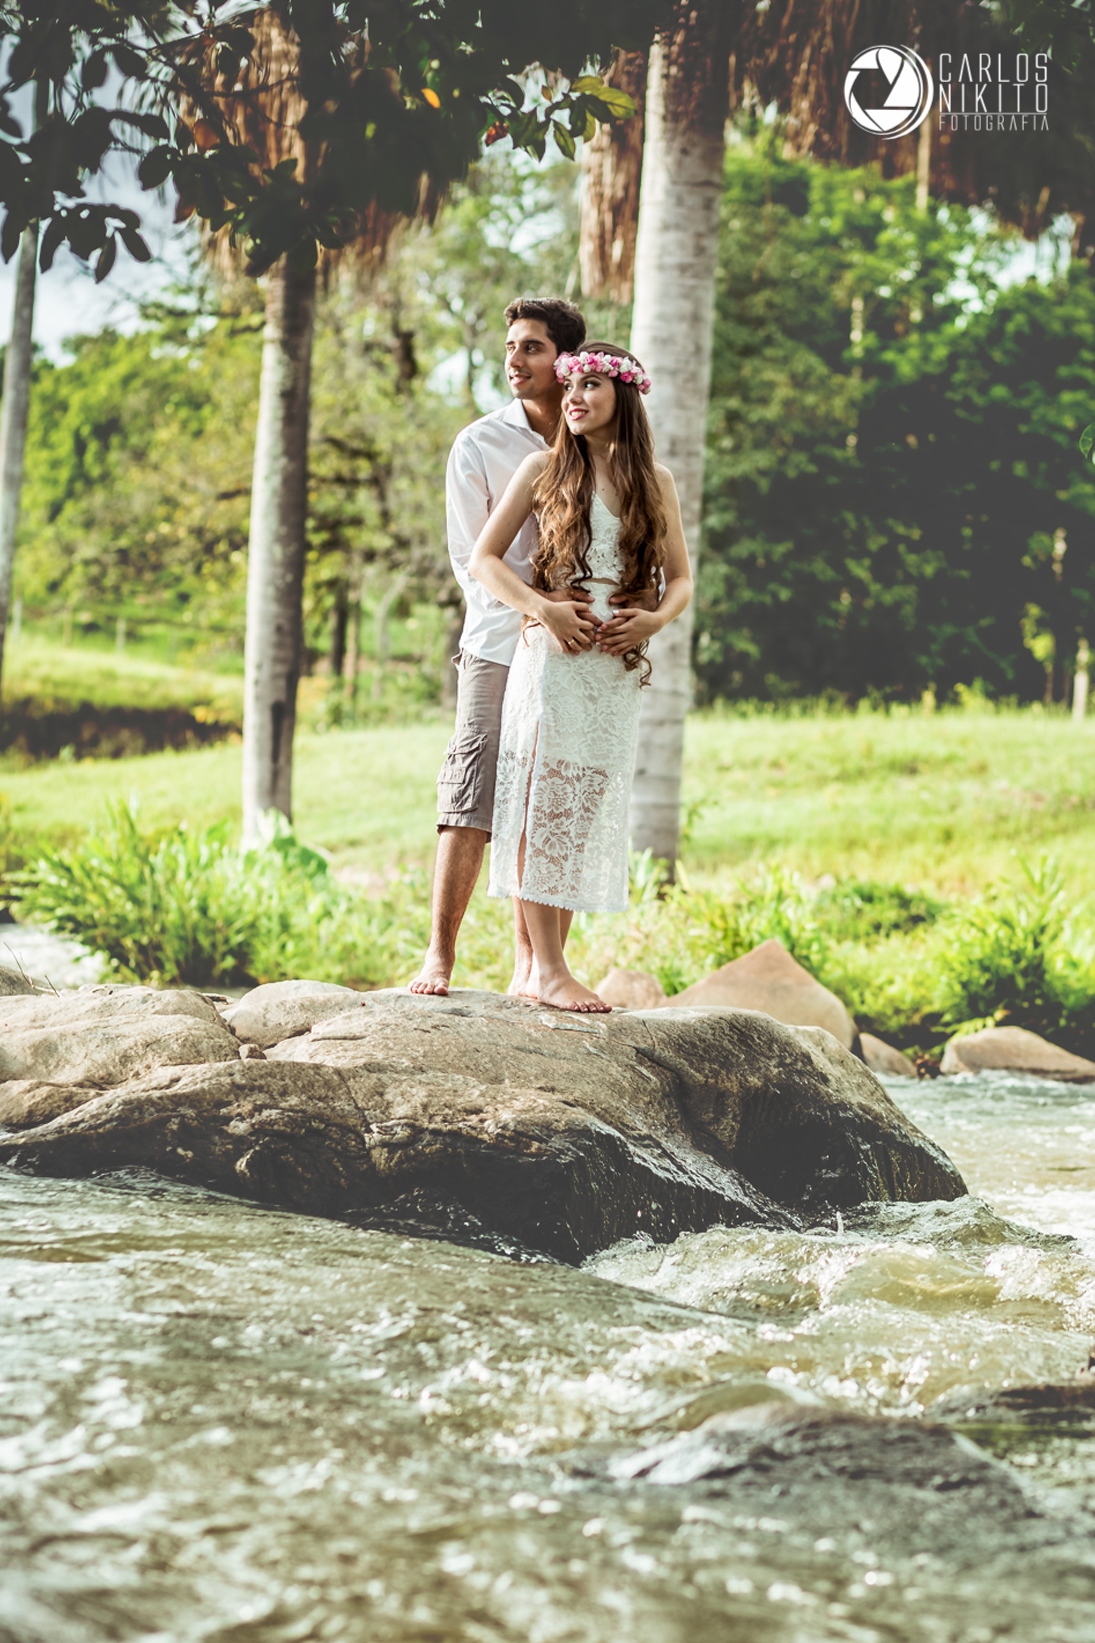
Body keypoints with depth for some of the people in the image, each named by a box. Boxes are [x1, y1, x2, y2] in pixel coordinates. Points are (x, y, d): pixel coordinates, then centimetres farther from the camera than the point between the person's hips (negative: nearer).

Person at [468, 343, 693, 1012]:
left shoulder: (655, 480, 11)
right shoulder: (546, 468, 4)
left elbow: (681, 579, 15)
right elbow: (484, 559, 3)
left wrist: (654, 619, -7)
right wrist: (542, 607, -12)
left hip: (620, 664, 3)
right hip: (553, 655, -3)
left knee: (590, 808, 4)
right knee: (543, 802, -9)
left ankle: (551, 961, 10)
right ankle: (547, 967, -9)